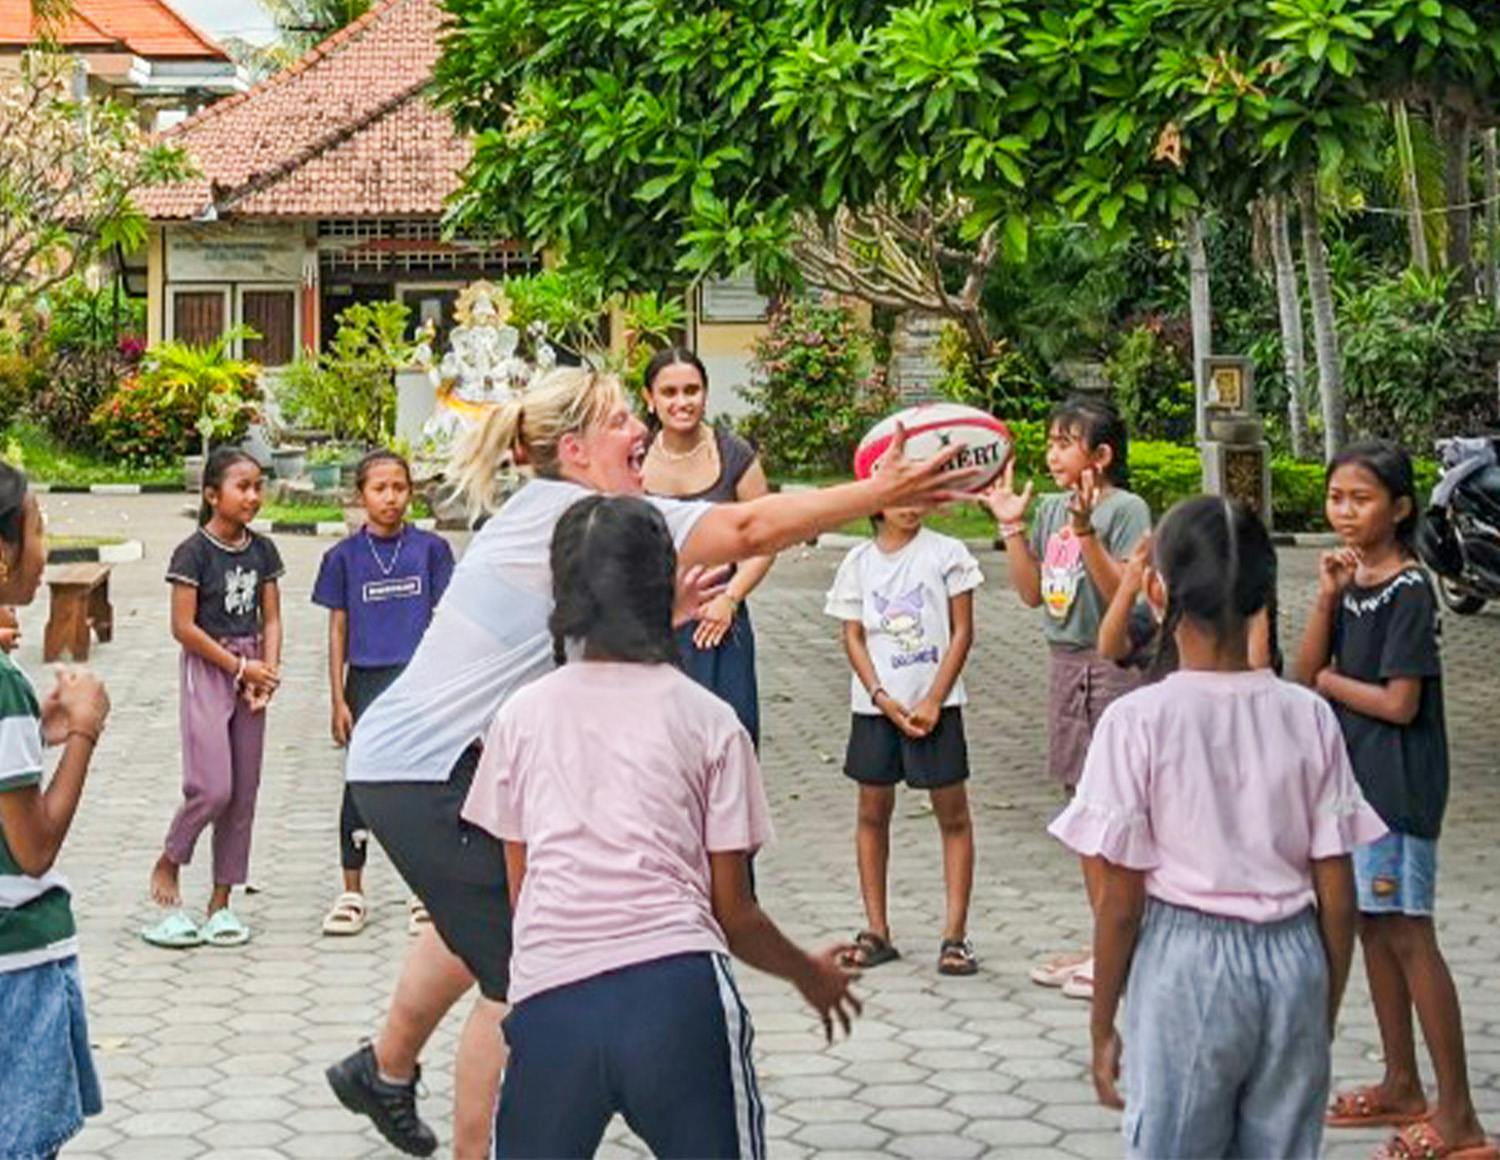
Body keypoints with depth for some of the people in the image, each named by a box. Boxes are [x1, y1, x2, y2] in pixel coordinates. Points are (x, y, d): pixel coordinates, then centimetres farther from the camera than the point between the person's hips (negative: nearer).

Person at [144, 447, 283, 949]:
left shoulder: (261, 550, 6)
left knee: (244, 792, 5)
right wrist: (240, 667, -12)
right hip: (205, 669, -5)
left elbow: (271, 619, 9)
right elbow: (183, 627, -13)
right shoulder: (194, 551, -10)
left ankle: (221, 901, 13)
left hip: (250, 672, 5)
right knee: (212, 788, -14)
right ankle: (168, 864, 13)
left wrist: (268, 671, -7)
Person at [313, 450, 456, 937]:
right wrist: (338, 700, 1)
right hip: (367, 680, 0)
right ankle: (352, 893, 18)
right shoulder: (345, 556, 3)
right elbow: (338, 630, 5)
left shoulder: (430, 548, 3)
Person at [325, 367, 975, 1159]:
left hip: (401, 760, 11)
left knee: (482, 930, 31)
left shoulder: (549, 516, 13)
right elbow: (749, 530, -23)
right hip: (424, 774, -11)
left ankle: (384, 1072, 47)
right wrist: (879, 493, -21)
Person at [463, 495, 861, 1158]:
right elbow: (732, 909, 12)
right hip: (677, 993, -1)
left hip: (548, 1000, 2)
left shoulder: (522, 715, 15)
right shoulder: (708, 720, 10)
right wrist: (811, 974, 30)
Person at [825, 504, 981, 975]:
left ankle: (955, 934, 4)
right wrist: (883, 698, -9)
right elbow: (853, 637, 4)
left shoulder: (946, 552, -1)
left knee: (952, 813, -1)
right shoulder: (859, 561, 5)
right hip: (875, 705, 2)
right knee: (872, 811, 7)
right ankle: (877, 931, 16)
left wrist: (932, 700, -9)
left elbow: (962, 631, -2)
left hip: (935, 704, -2)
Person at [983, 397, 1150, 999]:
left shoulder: (1125, 509, -11)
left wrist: (1085, 531, -27)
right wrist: (1011, 526, 7)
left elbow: (1122, 595, -19)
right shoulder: (1051, 509, 11)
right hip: (1067, 663, 8)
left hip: (1113, 665, -8)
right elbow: (1033, 593, 12)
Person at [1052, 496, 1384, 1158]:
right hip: (1293, 964, 3)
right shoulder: (1308, 717, -3)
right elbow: (1338, 897, 0)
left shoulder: (1139, 720, -12)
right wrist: (1326, 1013, 14)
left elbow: (1120, 901, -9)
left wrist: (1102, 1028, 3)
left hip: (1184, 963, -3)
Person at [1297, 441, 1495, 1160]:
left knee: (1407, 936, -7)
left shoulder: (1408, 592, -15)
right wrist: (1327, 598, -11)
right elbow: (1305, 673, 1)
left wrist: (1330, 681, -6)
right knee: (1372, 930, 14)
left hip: (1398, 785, -8)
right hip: (1354, 777, 8)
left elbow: (1399, 703, -19)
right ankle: (1402, 1087, 26)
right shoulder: (1351, 582, 8)